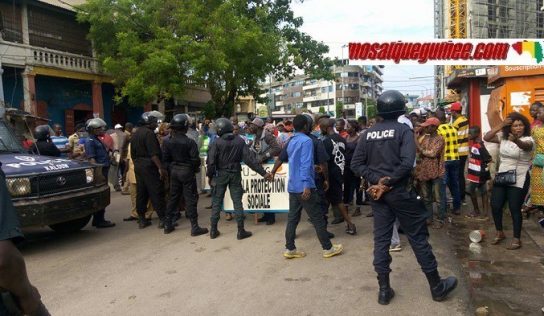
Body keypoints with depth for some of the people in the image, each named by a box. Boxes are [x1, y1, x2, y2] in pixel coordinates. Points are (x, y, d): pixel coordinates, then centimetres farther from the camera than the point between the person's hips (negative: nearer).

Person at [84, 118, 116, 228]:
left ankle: (97, 219, 22)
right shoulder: (90, 141, -12)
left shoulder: (97, 140, 18)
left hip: (103, 170, 10)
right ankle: (99, 221, 0)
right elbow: (91, 159, -19)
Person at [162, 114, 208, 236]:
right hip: (187, 171, -5)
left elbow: (165, 159, 1)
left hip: (174, 171, 5)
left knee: (173, 197, 16)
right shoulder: (189, 142, -17)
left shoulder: (167, 141, -3)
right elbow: (195, 159, -14)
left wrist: (170, 170, 12)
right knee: (190, 199, 2)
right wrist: (196, 169, 5)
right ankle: (194, 227, 6)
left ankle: (167, 225, 22)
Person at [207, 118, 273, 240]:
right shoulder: (240, 141, -5)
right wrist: (263, 173, -8)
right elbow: (250, 159, -10)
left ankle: (213, 230, 15)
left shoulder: (217, 143, -12)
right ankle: (241, 231, 8)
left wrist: (209, 175, 2)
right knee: (237, 202, 6)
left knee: (216, 202, 10)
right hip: (235, 175, 1)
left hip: (220, 175, -1)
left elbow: (211, 161, -13)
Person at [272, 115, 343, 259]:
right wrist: (307, 185, -24)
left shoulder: (291, 142, 14)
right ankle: (328, 248, 10)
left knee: (292, 218, 10)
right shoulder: (306, 141, -12)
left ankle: (289, 249, 12)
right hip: (304, 186, -8)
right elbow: (305, 164, -21)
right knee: (318, 218, 1)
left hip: (292, 186, 8)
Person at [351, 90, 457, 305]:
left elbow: (356, 164, 0)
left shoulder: (368, 133, 6)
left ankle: (384, 289, 15)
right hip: (399, 191, -4)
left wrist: (376, 180, -7)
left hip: (377, 192, 4)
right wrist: (388, 182, -14)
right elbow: (407, 162, -20)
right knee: (418, 237, 7)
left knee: (381, 239, 9)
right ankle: (436, 286, 21)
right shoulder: (403, 130, -7)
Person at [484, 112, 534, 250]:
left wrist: (516, 140, -60)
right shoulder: (503, 137, 4)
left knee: (514, 209, -2)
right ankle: (499, 233, 27)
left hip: (518, 181, -5)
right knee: (495, 206, 7)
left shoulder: (528, 140, -13)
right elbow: (486, 138, -7)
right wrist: (501, 125, -13)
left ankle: (517, 239, 12)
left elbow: (524, 146, -37)